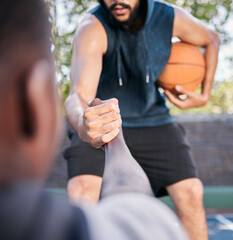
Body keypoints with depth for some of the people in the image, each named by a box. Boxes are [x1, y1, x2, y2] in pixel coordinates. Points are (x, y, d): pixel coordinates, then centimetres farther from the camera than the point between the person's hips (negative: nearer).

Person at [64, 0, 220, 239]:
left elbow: (211, 39, 9)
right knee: (82, 191, -25)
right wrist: (82, 124, -68)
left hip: (151, 119, 3)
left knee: (190, 192, -10)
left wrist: (204, 95, 6)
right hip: (102, 120, -3)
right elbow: (78, 94, -45)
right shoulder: (92, 28, -27)